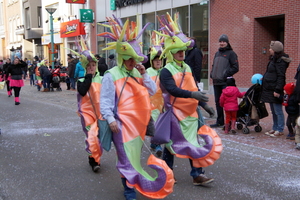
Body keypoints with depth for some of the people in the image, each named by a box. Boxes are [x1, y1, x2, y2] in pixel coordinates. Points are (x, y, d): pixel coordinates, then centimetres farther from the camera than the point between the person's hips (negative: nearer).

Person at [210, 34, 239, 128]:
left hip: (226, 82, -7)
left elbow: (235, 68, -8)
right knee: (218, 102, 11)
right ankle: (220, 121, 20)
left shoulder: (231, 53, -2)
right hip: (216, 82, 7)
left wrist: (226, 74, -16)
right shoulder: (217, 53, 19)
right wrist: (212, 74, 10)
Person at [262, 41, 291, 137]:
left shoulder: (280, 61, -15)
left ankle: (280, 130, 5)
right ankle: (275, 128, 25)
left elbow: (281, 76, -20)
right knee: (273, 111, 16)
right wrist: (264, 78, 14)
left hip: (275, 90, -10)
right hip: (270, 88, 10)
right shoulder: (273, 59, 15)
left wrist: (277, 90, -23)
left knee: (278, 111, -2)